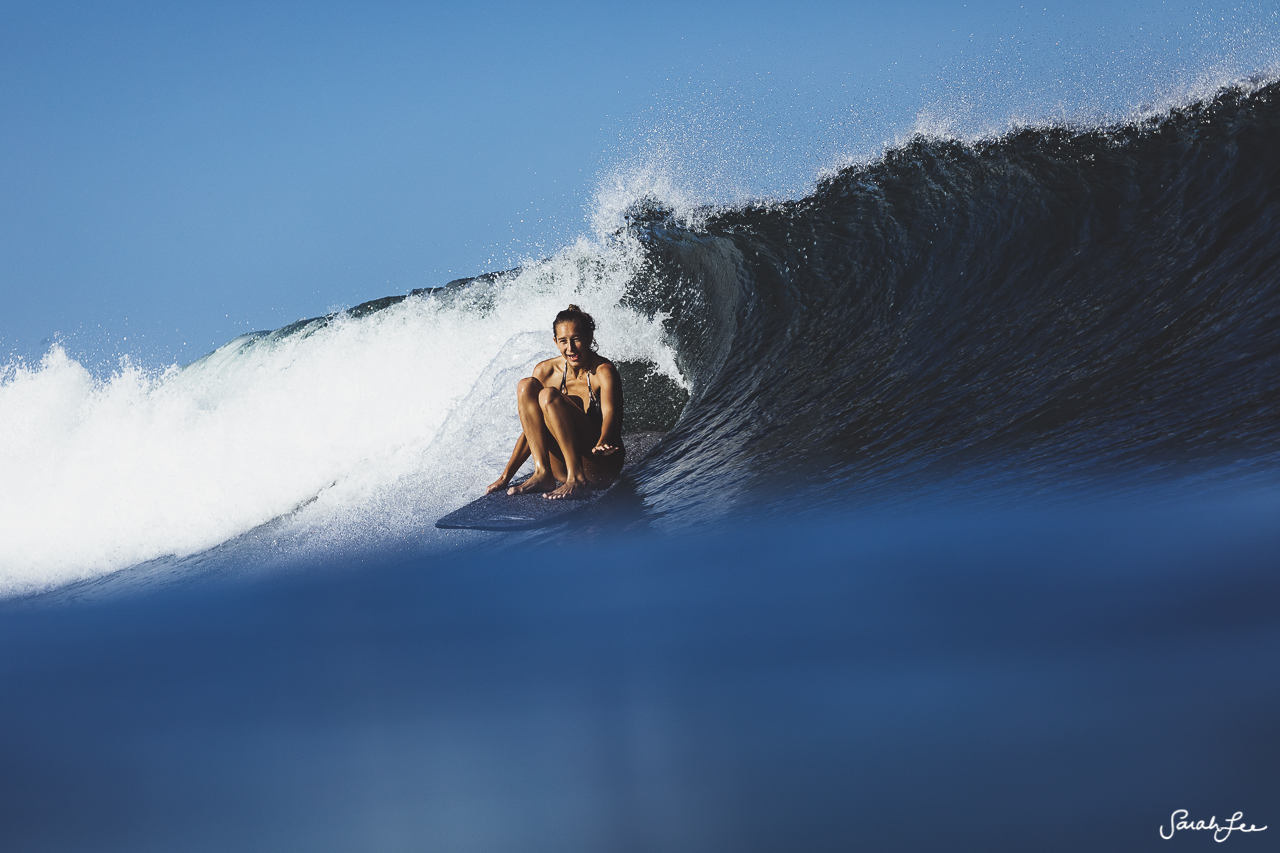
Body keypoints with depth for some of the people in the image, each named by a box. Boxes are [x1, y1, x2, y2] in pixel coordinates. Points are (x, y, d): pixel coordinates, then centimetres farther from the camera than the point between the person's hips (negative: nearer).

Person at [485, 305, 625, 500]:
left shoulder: (602, 371, -10)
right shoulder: (545, 371, 5)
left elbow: (610, 414, -26)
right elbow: (532, 430, 7)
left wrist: (602, 444, -49)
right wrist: (506, 477, 0)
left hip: (601, 468, -5)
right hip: (561, 470, 5)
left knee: (549, 396, -23)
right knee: (526, 386, -11)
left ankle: (576, 476, -30)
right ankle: (543, 473, -21)